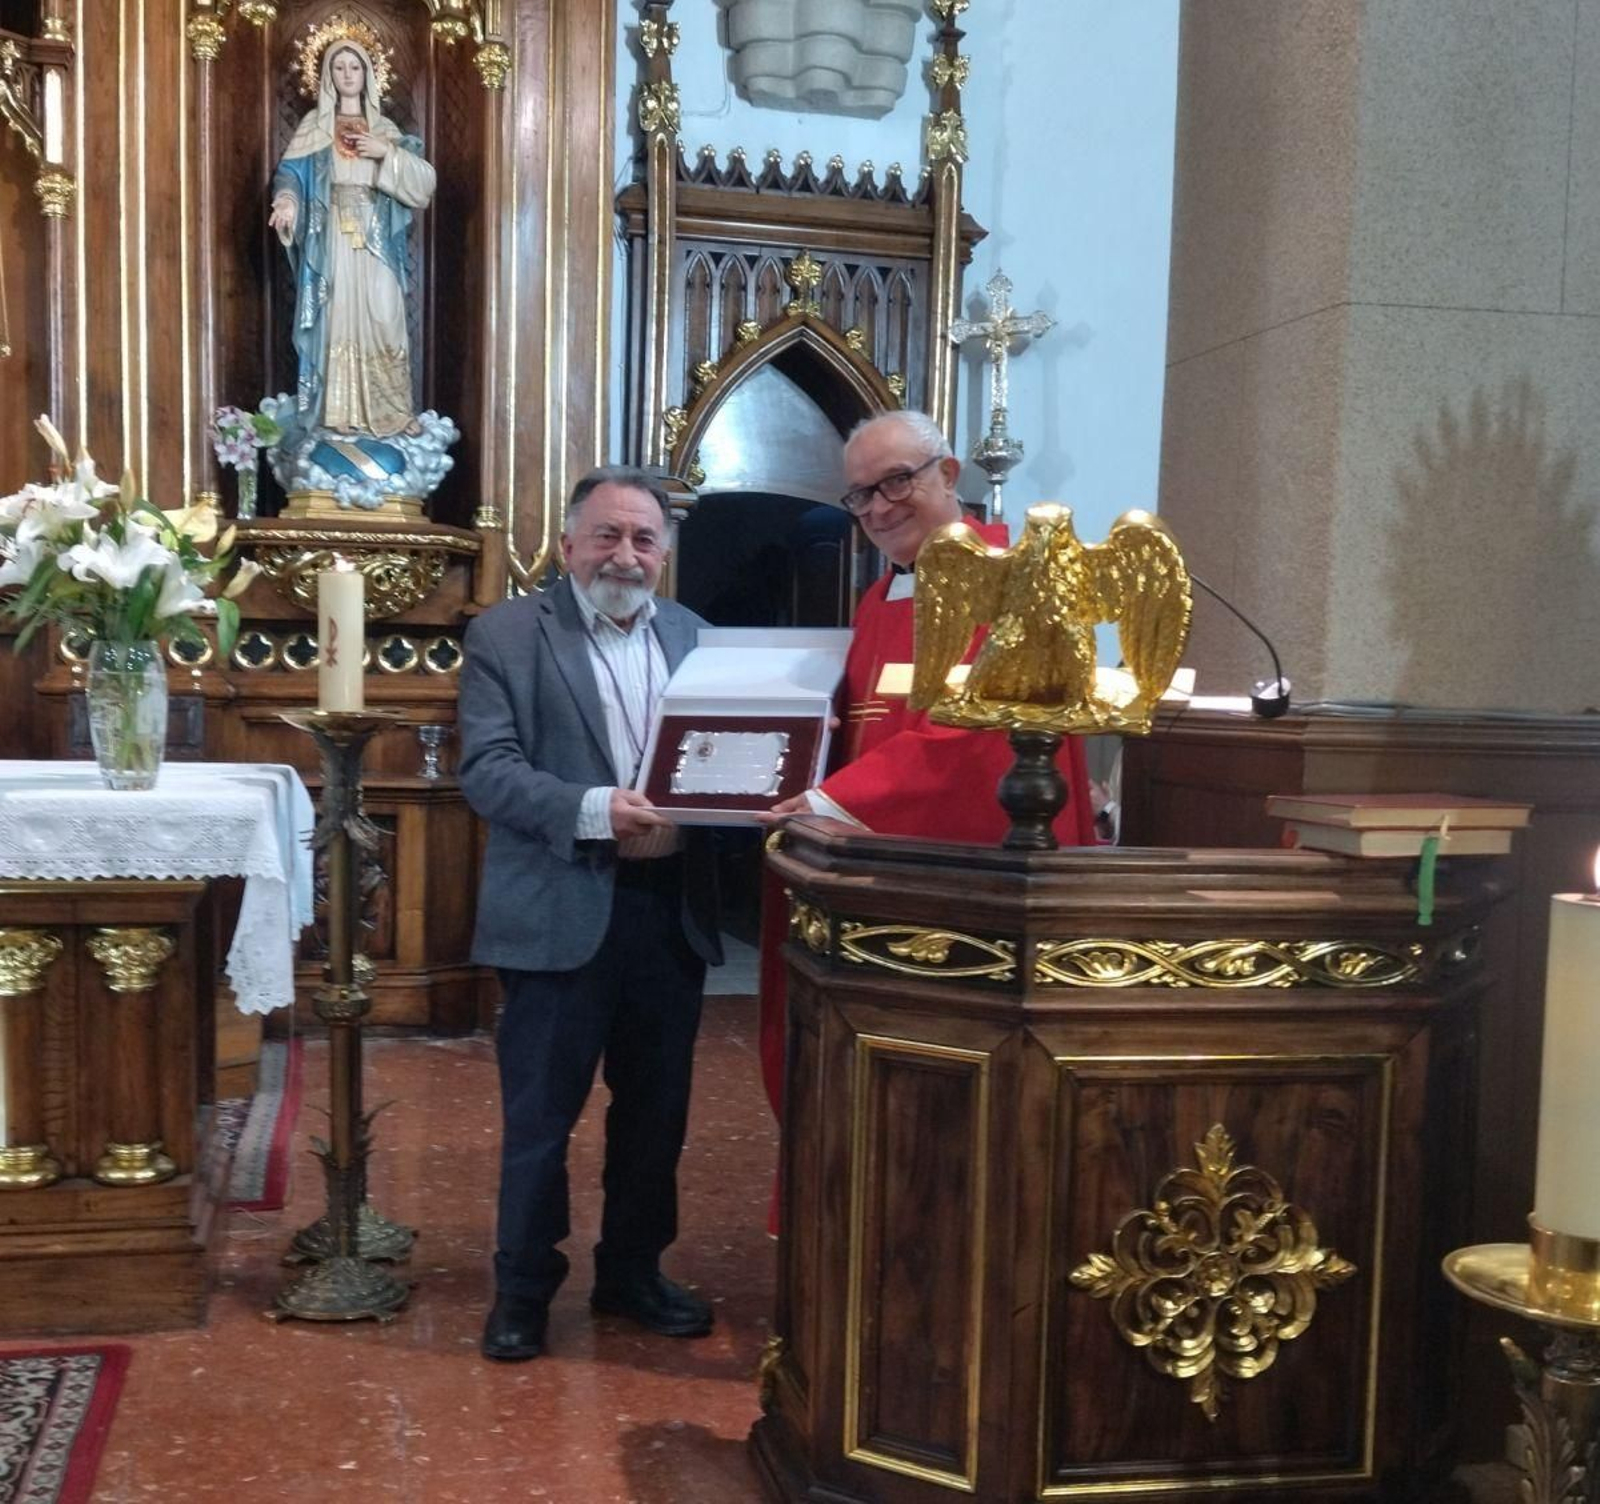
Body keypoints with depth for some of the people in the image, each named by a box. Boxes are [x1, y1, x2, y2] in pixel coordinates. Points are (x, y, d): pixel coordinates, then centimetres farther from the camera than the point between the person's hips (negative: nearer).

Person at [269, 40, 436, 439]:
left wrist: (387, 153, -11)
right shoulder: (314, 125, 9)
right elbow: (292, 173, -3)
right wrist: (287, 200, -24)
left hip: (376, 241, 1)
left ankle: (384, 411, 0)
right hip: (332, 239, -1)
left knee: (381, 320, -5)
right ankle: (336, 413, -1)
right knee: (335, 318, -4)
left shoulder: (385, 128, 13)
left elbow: (423, 182, 4)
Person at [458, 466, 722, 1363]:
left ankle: (634, 1271, 33)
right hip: (561, 912, -4)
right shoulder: (507, 634, -3)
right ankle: (523, 1288, 23)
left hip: (672, 908, 5)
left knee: (656, 1111, 15)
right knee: (540, 1115, 6)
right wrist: (594, 810, -24)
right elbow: (486, 769, -12)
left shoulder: (692, 635, 12)